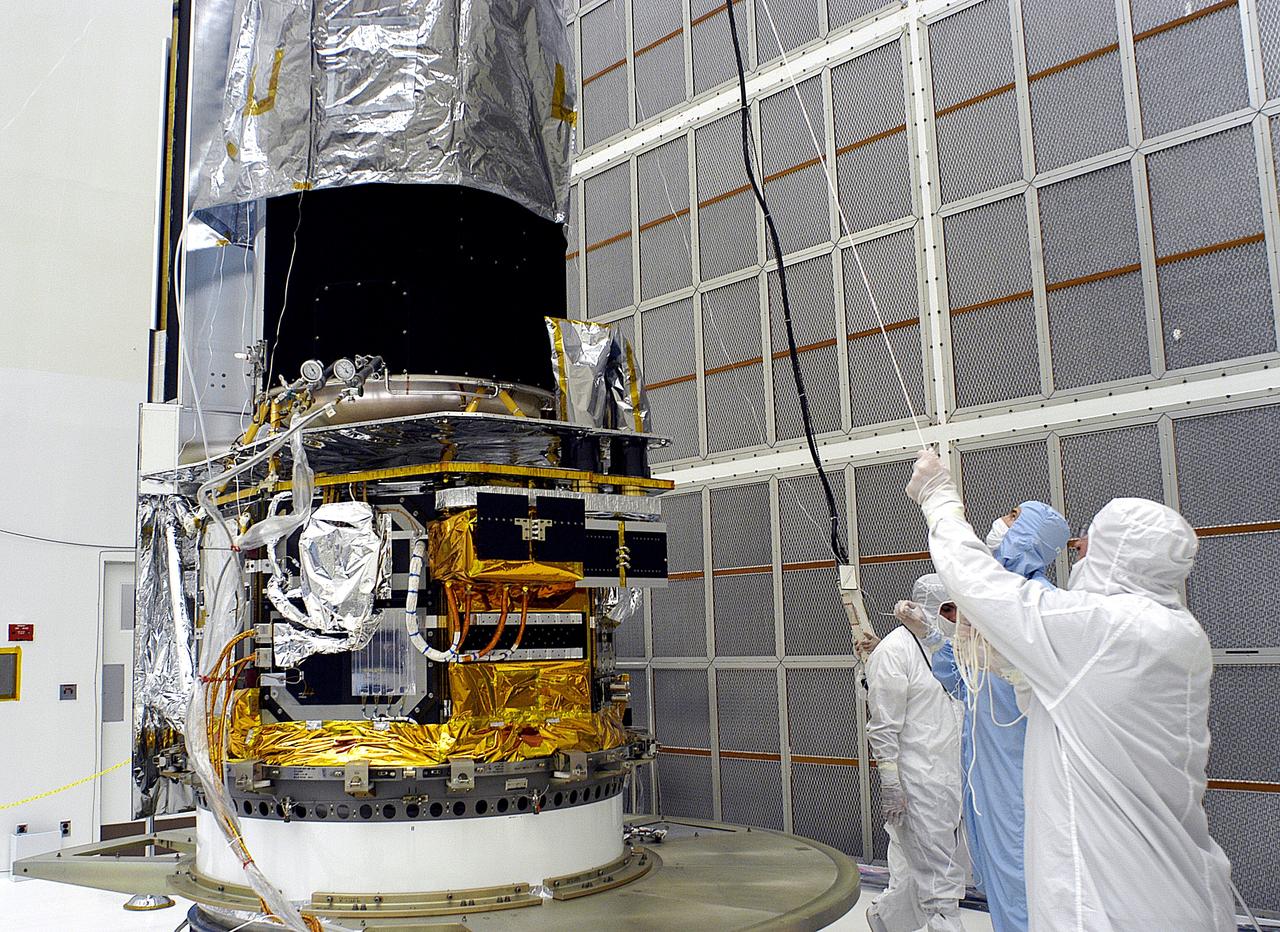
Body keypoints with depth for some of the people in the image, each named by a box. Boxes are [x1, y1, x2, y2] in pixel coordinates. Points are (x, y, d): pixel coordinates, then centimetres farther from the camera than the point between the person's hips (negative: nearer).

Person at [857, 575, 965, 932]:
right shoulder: (893, 651, -13)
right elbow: (883, 728, -15)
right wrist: (890, 786, -17)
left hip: (947, 779, 9)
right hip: (917, 785, -8)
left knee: (923, 872, 17)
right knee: (939, 881, -2)